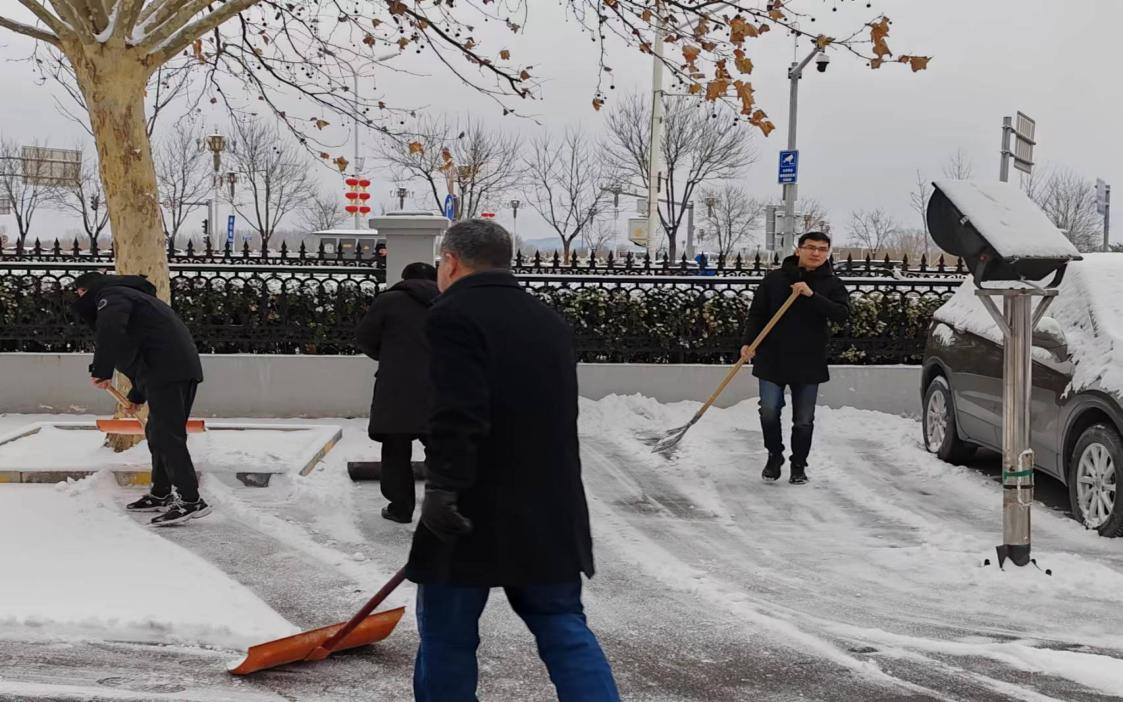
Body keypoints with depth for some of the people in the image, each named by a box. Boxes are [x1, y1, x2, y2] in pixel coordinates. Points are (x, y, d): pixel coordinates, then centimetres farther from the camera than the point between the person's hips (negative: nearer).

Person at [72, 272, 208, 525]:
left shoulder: (110, 295, 1)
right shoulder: (128, 296, 33)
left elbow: (110, 329, -23)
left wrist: (102, 370, -19)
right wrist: (137, 395, 37)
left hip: (168, 370, -10)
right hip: (184, 367, 10)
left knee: (165, 435, -13)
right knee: (159, 433, 19)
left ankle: (191, 500, -17)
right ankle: (160, 494, 29)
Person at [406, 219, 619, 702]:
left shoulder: (454, 317, -11)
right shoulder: (550, 322, 15)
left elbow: (458, 415, -23)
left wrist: (443, 486, -22)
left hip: (475, 511, -7)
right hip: (551, 510, 7)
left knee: (446, 634, 7)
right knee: (564, 628, 10)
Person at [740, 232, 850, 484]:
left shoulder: (831, 284, 2)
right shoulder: (775, 278, 3)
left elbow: (842, 314, -14)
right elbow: (757, 313, 4)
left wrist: (812, 296, -24)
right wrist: (748, 342, -10)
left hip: (809, 364, 0)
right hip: (772, 360, 0)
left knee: (804, 421, 6)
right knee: (769, 412, -4)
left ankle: (799, 465, 24)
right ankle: (774, 456, 21)